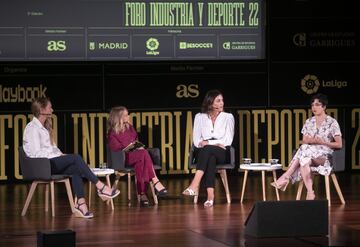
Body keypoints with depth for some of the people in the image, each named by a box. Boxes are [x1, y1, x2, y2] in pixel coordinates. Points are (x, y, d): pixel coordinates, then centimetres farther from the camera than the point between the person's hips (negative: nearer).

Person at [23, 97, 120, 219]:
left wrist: (60, 154, 2)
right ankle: (101, 187, -23)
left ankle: (80, 204, -29)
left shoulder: (43, 127, 23)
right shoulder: (32, 128, -7)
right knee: (76, 158, -23)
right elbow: (37, 153, -16)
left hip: (51, 163, 9)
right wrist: (59, 156, -14)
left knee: (75, 168, -17)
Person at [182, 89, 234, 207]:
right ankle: (210, 194, -51)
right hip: (203, 152, 1)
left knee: (207, 149, -36)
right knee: (210, 158, -37)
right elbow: (196, 140, 2)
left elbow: (228, 141, -1)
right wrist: (217, 143, -10)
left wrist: (208, 143, -11)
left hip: (221, 153, -1)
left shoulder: (228, 117, 7)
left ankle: (194, 185, -49)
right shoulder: (200, 117, 8)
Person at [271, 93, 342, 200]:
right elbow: (303, 142, 15)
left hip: (325, 156, -4)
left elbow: (339, 144, -2)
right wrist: (310, 141, -8)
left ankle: (285, 177, -36)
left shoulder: (332, 122, 1)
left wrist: (322, 142, -15)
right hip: (309, 152, 4)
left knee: (304, 151, -36)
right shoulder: (309, 122, 16)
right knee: (304, 160, -36)